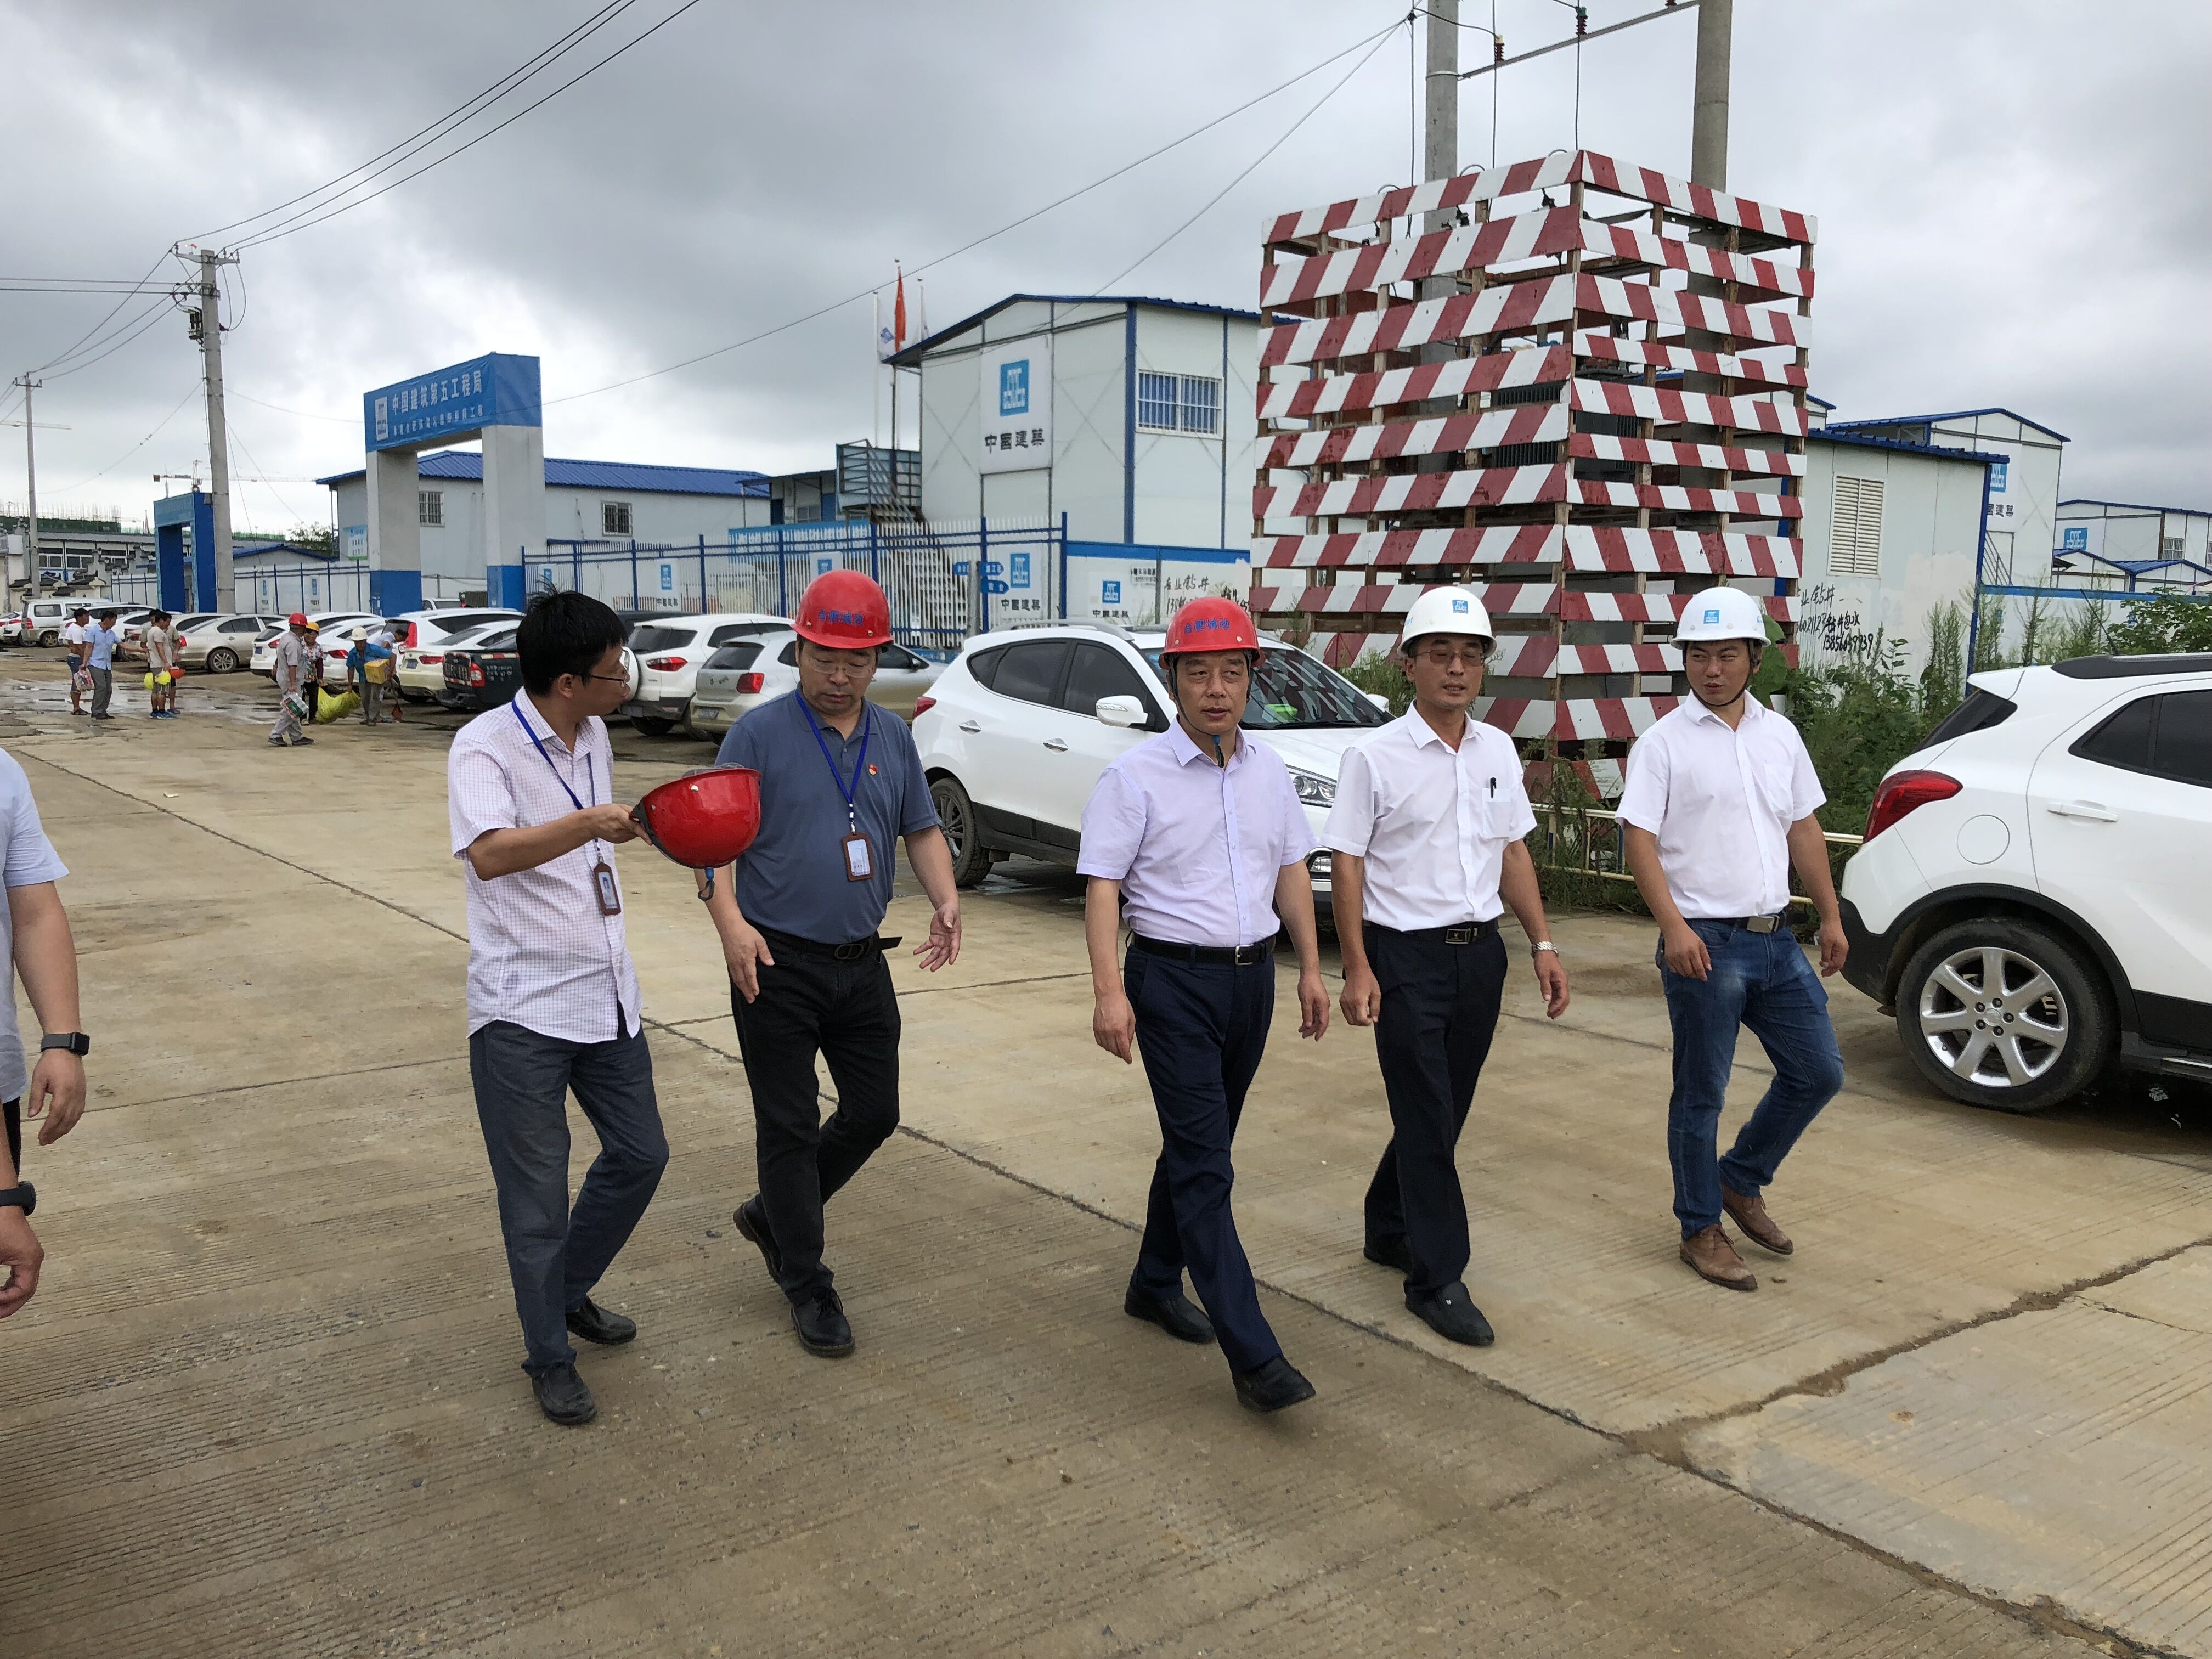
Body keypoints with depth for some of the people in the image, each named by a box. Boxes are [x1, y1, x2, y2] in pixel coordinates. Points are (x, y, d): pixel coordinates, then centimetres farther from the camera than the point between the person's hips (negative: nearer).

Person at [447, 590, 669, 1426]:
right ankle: (550, 1359, 20)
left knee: (641, 1154, 15)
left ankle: (570, 1292, 37)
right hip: (523, 1010, -7)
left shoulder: (594, 738, 8)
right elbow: (489, 854, -33)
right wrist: (590, 822, -43)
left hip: (605, 995, 8)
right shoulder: (485, 745, -15)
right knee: (537, 1195, 3)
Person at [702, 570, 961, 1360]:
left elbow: (922, 829, 15)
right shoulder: (760, 733, -7)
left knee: (874, 1113, 11)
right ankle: (808, 1286, 18)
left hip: (863, 964, 5)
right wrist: (730, 921, -25)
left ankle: (772, 1215, 34)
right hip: (777, 967, -5)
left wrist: (946, 900, -3)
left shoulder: (893, 738, 8)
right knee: (790, 1129, 4)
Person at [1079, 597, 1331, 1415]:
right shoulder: (1135, 776, -9)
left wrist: (1310, 969, 12)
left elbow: (1292, 872, 16)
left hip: (1253, 977, 6)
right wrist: (1109, 991, -20)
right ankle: (1253, 1356, -9)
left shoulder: (1268, 770, 9)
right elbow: (1101, 888, -12)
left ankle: (1155, 1284, 36)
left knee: (1200, 1146, 17)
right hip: (1173, 980, -6)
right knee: (1203, 1163, -8)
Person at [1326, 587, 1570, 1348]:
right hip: (1407, 954, -6)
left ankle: (1389, 1229, 36)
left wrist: (1543, 943, 10)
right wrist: (1357, 969, -13)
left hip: (1480, 950, 6)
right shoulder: (1376, 757, -8)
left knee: (1443, 1112, 15)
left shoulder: (1499, 752, 8)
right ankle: (1438, 1280, 7)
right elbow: (1346, 862, -8)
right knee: (1427, 1120, -3)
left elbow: (1513, 851, 15)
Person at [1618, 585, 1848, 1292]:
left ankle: (1741, 1180, 30)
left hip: (1776, 940, 6)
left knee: (1818, 1072, 11)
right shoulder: (1664, 742, -6)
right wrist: (1673, 925, -23)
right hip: (1706, 943, -6)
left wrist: (1831, 915, 14)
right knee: (1702, 1093, 3)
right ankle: (1702, 1230, 17)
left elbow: (1804, 830, 17)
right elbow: (1639, 839, -12)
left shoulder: (1779, 734, 11)